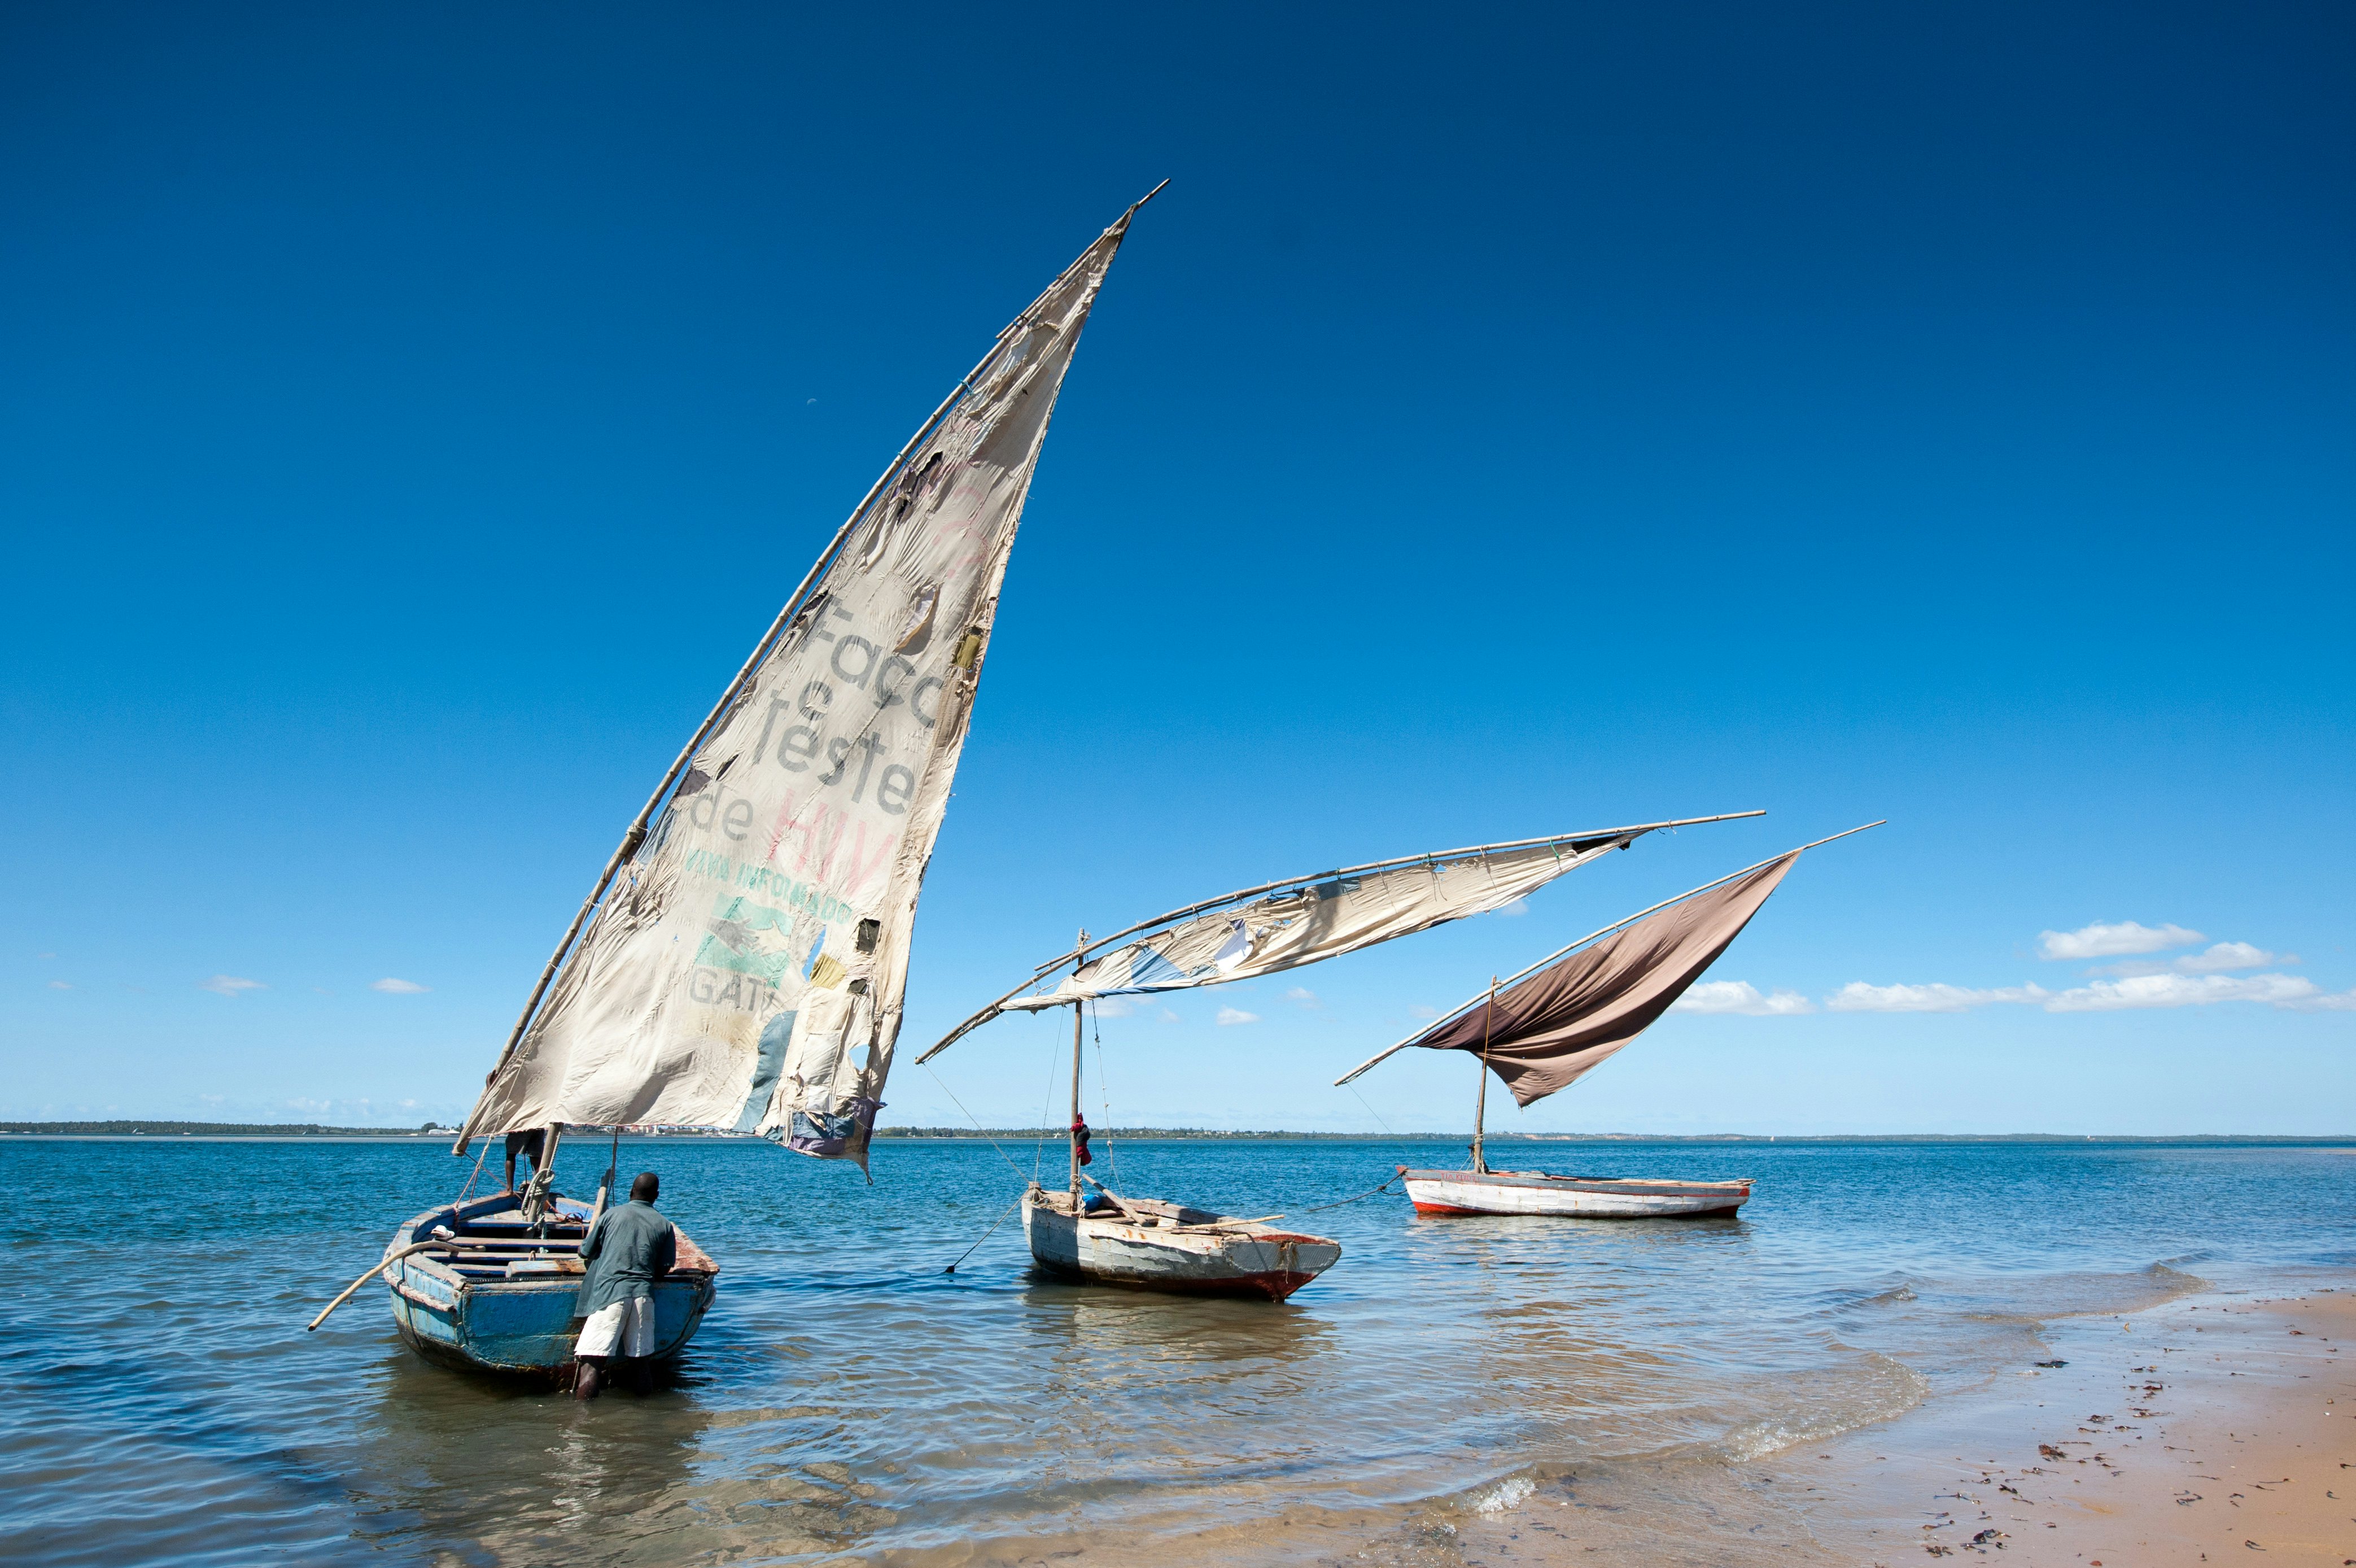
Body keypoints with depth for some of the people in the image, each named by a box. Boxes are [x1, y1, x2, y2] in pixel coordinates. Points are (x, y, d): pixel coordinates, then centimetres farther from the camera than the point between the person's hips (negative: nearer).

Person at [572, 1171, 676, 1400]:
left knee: (592, 1362, -8)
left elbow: (585, 1253, 14)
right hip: (644, 1295, 3)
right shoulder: (664, 1225, 11)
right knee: (640, 1359, 12)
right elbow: (664, 1269, 11)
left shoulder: (611, 1215, 8)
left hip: (609, 1292, -3)